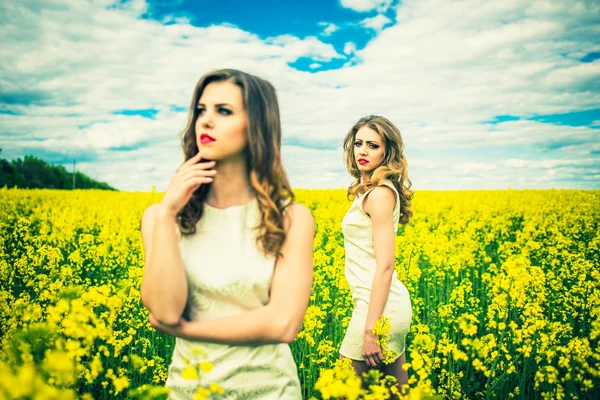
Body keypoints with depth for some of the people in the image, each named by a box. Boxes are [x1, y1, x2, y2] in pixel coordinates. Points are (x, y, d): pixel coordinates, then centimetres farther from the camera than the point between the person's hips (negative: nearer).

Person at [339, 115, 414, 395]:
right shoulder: (372, 190, 13)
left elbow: (385, 265, -21)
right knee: (397, 390, 18)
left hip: (378, 306, -10)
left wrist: (370, 329, -21)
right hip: (390, 303, 10)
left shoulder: (379, 193, -16)